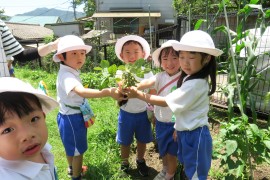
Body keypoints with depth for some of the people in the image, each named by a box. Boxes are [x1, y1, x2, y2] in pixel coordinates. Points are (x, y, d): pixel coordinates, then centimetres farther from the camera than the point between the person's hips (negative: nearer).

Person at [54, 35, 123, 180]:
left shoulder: (70, 72, 4)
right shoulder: (67, 75, -30)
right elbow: (81, 91, -51)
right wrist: (108, 92, -62)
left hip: (71, 116, 10)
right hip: (72, 118, -10)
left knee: (71, 146, 28)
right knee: (78, 149, 9)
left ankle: (72, 168, 51)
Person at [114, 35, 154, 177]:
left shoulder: (147, 73, -8)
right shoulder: (120, 73, -11)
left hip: (143, 113, 1)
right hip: (126, 114, -1)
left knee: (142, 140, 18)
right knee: (125, 142, 16)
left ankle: (140, 161, 44)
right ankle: (124, 163, 41)